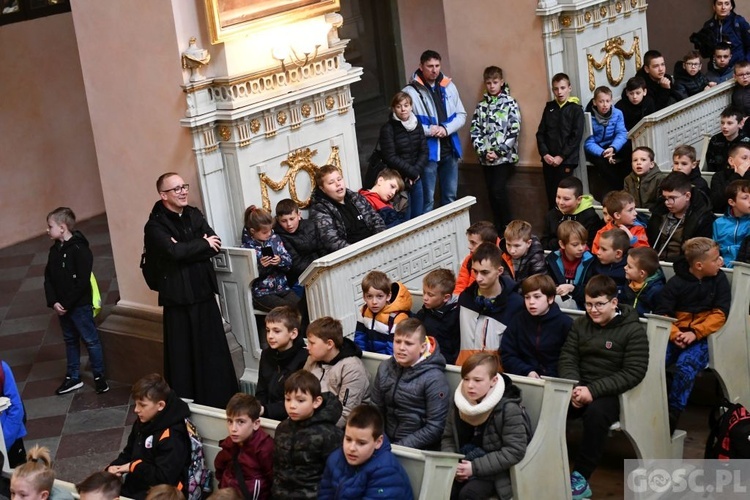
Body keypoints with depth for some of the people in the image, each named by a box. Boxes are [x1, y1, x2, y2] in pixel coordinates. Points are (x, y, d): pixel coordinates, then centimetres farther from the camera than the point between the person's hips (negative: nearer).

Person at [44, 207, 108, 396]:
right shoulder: (54, 250, 5)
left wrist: (66, 303, -20)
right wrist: (53, 302, -7)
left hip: (80, 306, -7)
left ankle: (99, 376, 16)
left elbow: (82, 281, -21)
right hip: (61, 307, 7)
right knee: (70, 341, 17)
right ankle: (73, 378, 27)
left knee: (90, 340, 4)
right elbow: (48, 278, 6)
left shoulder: (79, 249, -18)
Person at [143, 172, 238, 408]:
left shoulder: (194, 215, 10)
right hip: (179, 298, -5)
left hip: (204, 292, 5)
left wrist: (186, 250, -16)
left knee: (214, 349, 10)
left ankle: (223, 400, 20)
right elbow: (173, 251, -25)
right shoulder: (155, 225, -8)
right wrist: (202, 243, -10)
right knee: (184, 354, 0)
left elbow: (216, 245, -1)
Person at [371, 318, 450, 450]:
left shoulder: (434, 379, -11)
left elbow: (435, 428, -14)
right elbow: (376, 409, 11)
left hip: (420, 450, -5)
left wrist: (398, 448, -16)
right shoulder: (385, 368, 5)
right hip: (386, 443, 5)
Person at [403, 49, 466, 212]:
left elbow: (461, 115, 7)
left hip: (449, 149, 5)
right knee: (428, 199, 1)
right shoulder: (411, 91, -11)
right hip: (427, 152, -5)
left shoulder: (448, 86, 6)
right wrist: (429, 130, -19)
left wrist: (446, 129, -11)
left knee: (450, 196, 17)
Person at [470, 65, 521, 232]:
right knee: (492, 193, 5)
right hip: (486, 158, 4)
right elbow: (475, 131, 7)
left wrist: (498, 152, -13)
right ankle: (499, 229, 14)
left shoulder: (510, 103, -2)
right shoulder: (481, 105, 10)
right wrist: (483, 152, -7)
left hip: (504, 156, -4)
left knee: (498, 190, -13)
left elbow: (514, 131, -9)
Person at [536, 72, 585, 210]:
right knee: (551, 197, 4)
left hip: (566, 161, -4)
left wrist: (561, 157, -12)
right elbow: (540, 133, 10)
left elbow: (576, 137, -7)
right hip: (548, 160, 4)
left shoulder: (576, 109, 1)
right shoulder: (549, 107, 13)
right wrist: (544, 154, -4)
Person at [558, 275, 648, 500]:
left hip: (609, 393, -4)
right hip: (579, 387, 4)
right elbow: (567, 359, 7)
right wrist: (574, 387, -14)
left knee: (596, 413, -37)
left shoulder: (634, 330, -5)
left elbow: (633, 373, -13)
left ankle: (580, 477, -28)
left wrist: (594, 390, -21)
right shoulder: (580, 324, 13)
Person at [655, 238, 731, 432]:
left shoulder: (719, 279, 1)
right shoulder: (676, 282, 0)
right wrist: (674, 334, -21)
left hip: (703, 337, -1)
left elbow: (720, 314, -3)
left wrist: (695, 333, -16)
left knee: (685, 365, -31)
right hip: (676, 335, 1)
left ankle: (673, 414, -22)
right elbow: (662, 313, -1)